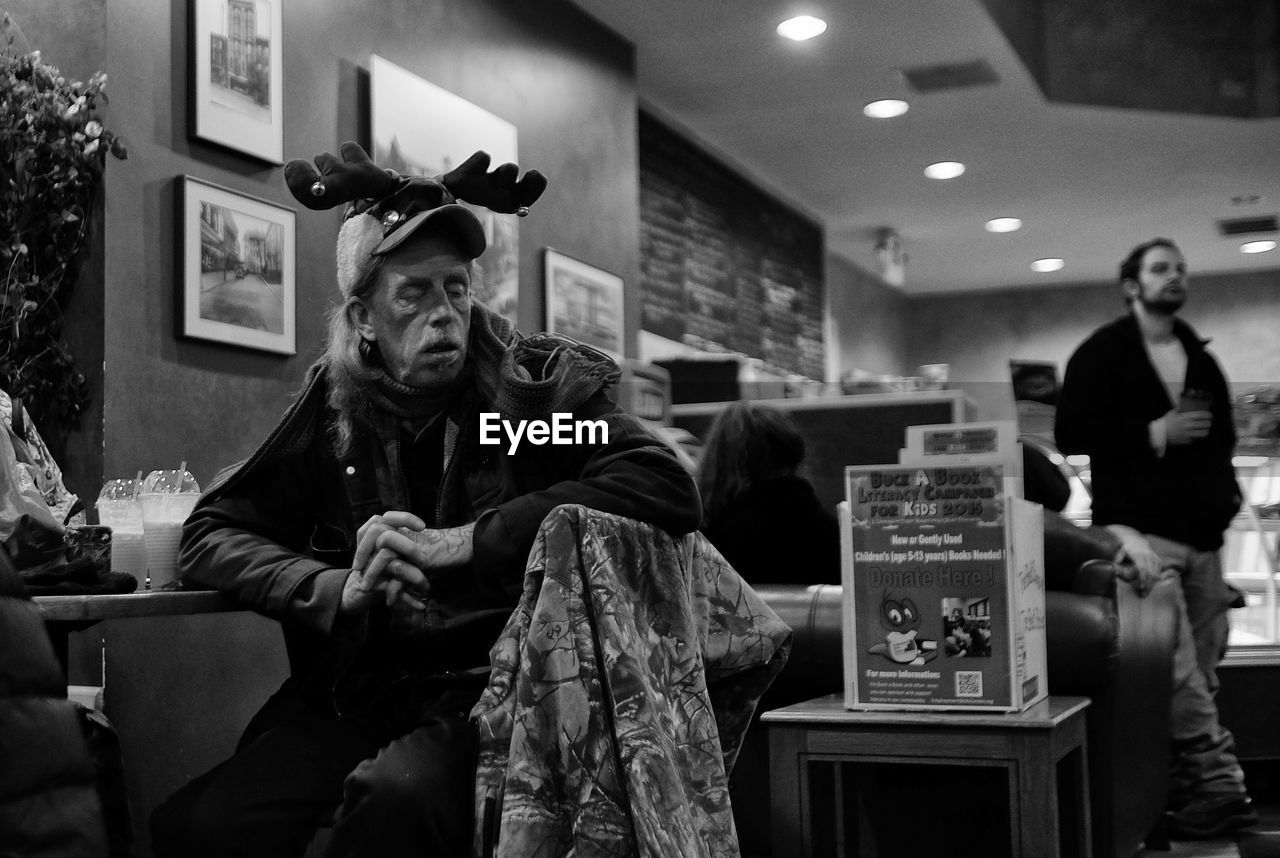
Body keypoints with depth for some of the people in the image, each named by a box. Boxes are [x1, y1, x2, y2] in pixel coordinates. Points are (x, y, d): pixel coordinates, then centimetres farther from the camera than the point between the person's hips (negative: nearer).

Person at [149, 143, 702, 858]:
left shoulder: (538, 382, 1)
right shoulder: (335, 403, 10)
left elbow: (669, 491, -15)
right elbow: (210, 535, 10)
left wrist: (462, 542, -16)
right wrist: (335, 590, -10)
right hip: (355, 693, 3)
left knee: (397, 796, -34)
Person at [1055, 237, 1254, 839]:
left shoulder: (1200, 358, 20)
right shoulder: (1101, 354, 1)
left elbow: (1222, 435, 29)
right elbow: (1071, 433, -6)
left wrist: (1226, 496, 14)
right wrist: (1154, 434, -12)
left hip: (1202, 536, 6)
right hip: (1140, 531, -6)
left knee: (1201, 669, 4)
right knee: (1176, 669, -15)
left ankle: (1193, 788, 10)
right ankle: (1219, 783, -9)